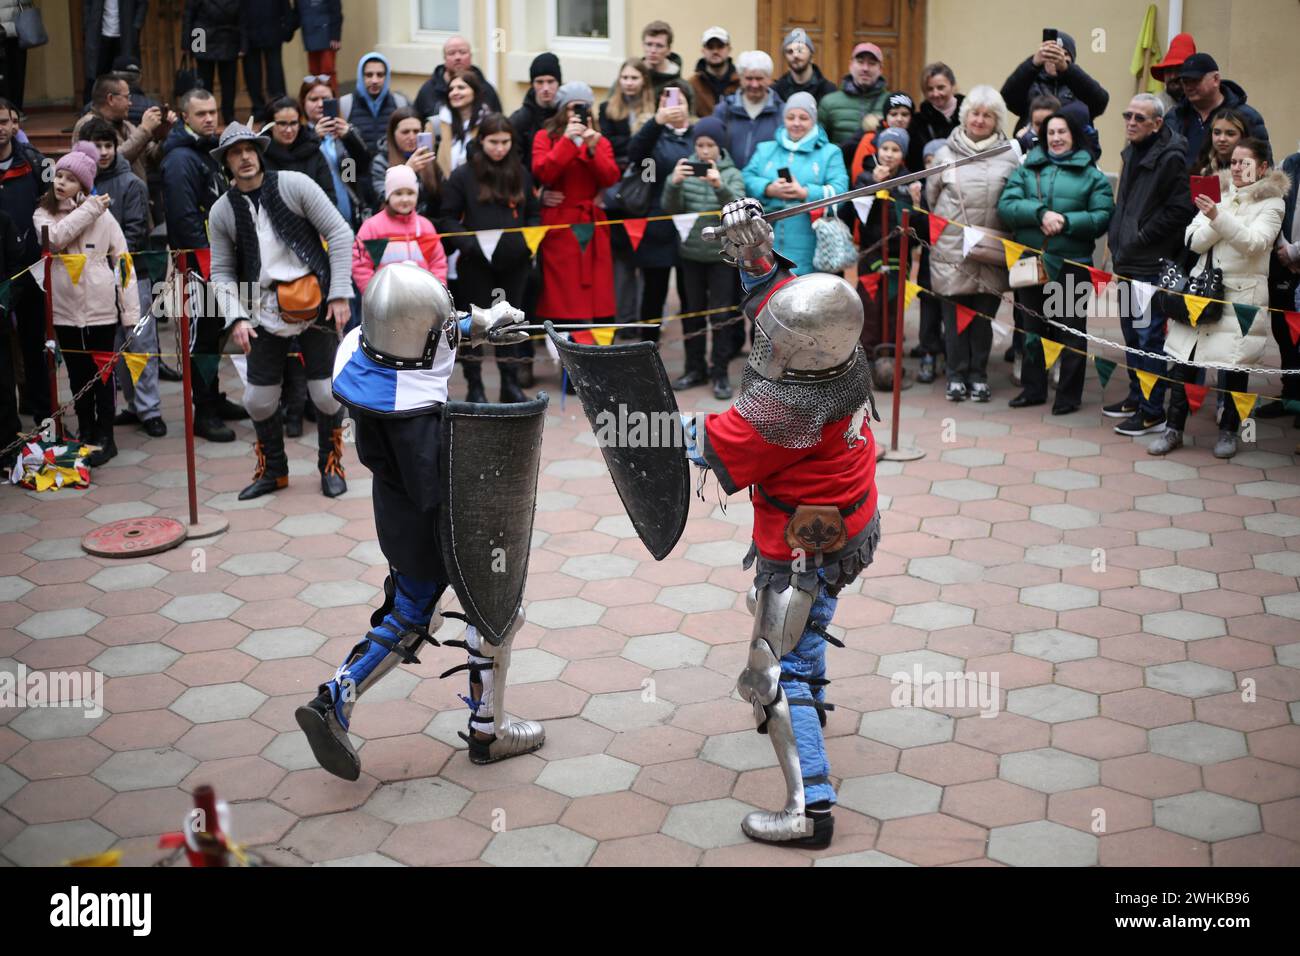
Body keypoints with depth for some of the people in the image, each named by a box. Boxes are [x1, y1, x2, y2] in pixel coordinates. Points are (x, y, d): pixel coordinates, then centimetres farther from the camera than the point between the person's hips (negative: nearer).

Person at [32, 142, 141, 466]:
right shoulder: (43, 215, 3)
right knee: (78, 375, 11)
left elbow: (123, 261, -3)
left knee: (101, 373, 5)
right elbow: (56, 238, -19)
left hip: (101, 308, -2)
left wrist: (131, 309, -8)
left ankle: (104, 437, 15)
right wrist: (88, 208, -17)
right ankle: (85, 433, 24)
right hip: (64, 309, 2)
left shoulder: (102, 216, -3)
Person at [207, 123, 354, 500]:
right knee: (258, 398, 5)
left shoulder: (294, 185, -4)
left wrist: (340, 293, -9)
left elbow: (340, 234, -4)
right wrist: (236, 317, -7)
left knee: (326, 393, -2)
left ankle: (331, 465, 22)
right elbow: (222, 272, 9)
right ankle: (272, 470, 27)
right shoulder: (222, 211, 5)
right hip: (264, 309, 3)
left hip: (315, 302, -3)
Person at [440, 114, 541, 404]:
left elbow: (533, 213, 16)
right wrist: (468, 242, -18)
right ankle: (475, 387, 14)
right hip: (476, 264, -3)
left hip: (514, 263, 3)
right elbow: (448, 218, -3)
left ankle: (511, 384, 20)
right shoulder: (463, 175, -3)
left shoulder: (520, 174, 9)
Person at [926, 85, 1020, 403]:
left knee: (984, 314, 6)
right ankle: (957, 375, 14)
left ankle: (978, 375, 17)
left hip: (992, 253, 0)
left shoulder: (1010, 156, 5)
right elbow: (931, 197, 14)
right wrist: (940, 230, 11)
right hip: (951, 250, 0)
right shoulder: (946, 154, 7)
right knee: (955, 313, 3)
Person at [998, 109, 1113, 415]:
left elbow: (1102, 217, -8)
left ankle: (1069, 394, 12)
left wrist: (1066, 222, -20)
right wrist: (1040, 213, -18)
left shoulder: (1091, 174, 2)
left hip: (1072, 264, -3)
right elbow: (1006, 205, -5)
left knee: (1071, 329, 3)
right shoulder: (1027, 169, 8)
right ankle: (1033, 388, 25)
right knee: (1033, 327, 13)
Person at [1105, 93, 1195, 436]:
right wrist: (1117, 235, 13)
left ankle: (1152, 412, 0)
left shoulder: (1170, 157, -14)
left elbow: (1180, 210, -19)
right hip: (1128, 260, 9)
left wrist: (1141, 238, -15)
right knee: (1131, 332, 17)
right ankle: (1136, 397, 30)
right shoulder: (1133, 152, 14)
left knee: (1148, 336, -6)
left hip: (1151, 265, -9)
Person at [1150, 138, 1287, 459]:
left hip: (1242, 295, -3)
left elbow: (1254, 242, -19)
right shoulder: (1218, 197, 12)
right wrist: (1223, 213, -12)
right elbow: (1195, 241, 0)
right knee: (1184, 359, 1)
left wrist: (1219, 216, -31)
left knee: (1236, 366, 4)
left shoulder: (1271, 204, -1)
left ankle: (1228, 431, 18)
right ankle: (1174, 429, 8)